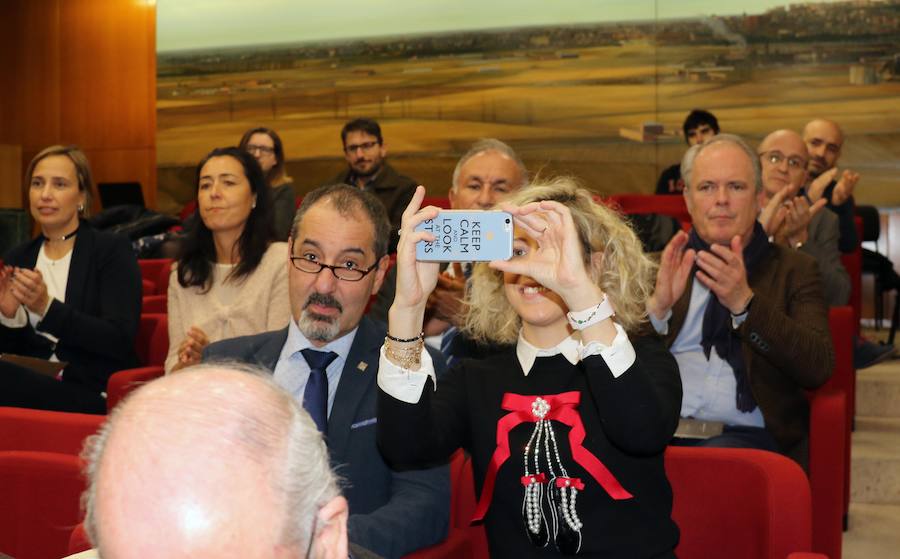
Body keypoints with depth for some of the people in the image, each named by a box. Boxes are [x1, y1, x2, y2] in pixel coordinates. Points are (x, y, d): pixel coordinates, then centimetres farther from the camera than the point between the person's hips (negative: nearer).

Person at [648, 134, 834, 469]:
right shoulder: (662, 265, 17)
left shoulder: (794, 269, 12)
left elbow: (818, 368, -3)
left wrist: (744, 303, -15)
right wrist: (658, 306, -11)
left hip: (745, 435, -1)